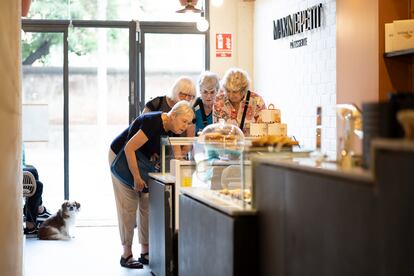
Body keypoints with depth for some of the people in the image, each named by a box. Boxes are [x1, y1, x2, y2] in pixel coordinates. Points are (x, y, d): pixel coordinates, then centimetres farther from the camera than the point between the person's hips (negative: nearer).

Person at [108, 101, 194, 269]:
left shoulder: (173, 131, -8)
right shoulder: (154, 122, -32)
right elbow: (129, 148, -34)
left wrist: (156, 155, -18)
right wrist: (136, 177, -31)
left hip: (141, 160, 8)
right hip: (121, 158, -8)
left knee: (148, 206, 2)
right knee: (128, 206, -7)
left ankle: (145, 252, 8)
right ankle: (126, 255, 0)